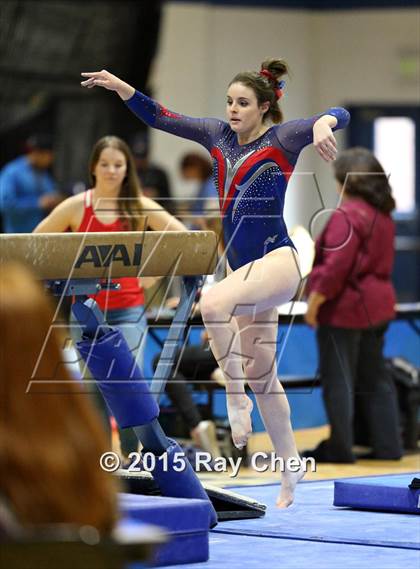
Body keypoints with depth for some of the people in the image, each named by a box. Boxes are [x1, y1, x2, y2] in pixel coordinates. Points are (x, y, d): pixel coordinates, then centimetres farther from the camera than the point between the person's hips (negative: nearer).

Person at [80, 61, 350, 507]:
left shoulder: (281, 138, -6)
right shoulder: (219, 135, 10)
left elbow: (338, 114, -20)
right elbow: (159, 118, 12)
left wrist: (323, 125, -43)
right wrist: (119, 86, 1)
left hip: (277, 261, -8)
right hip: (245, 267, 8)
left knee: (213, 303, -36)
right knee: (261, 373, 12)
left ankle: (235, 397, -19)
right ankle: (291, 468, 24)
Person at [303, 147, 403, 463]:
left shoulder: (347, 215, -18)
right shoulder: (383, 215, 11)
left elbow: (336, 266, -22)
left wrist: (315, 300, -17)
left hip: (345, 307, -9)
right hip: (378, 304, 9)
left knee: (338, 381, 0)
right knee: (375, 378, 14)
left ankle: (339, 448, 5)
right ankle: (389, 446, 16)